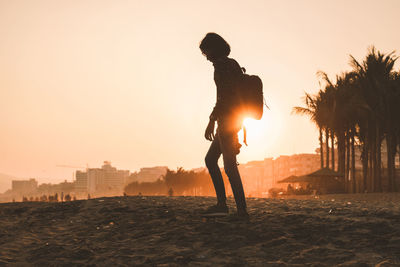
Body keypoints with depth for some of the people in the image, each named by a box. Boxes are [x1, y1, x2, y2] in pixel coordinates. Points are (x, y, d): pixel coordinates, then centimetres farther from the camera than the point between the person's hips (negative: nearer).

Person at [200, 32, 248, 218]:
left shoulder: (221, 65, -11)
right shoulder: (233, 64, 19)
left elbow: (223, 96, -20)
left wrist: (211, 121, -21)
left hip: (227, 119, -10)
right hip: (234, 119, 10)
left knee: (230, 166, -8)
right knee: (210, 159, 15)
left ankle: (242, 210, -6)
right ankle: (221, 203, 12)